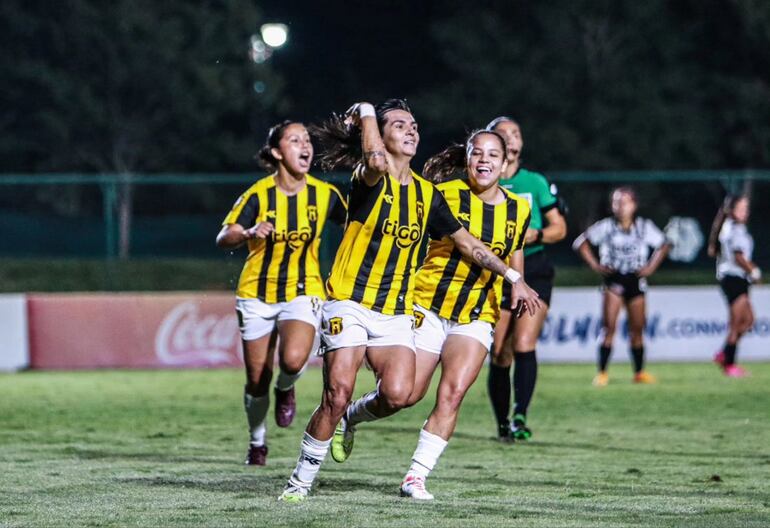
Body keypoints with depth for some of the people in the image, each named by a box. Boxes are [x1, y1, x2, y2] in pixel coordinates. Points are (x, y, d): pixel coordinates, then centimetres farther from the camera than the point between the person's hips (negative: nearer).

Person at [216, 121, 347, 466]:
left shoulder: (325, 195, -5)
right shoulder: (259, 195, -11)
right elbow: (223, 239, -21)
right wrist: (250, 233, -42)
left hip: (303, 292, 0)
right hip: (257, 294, 0)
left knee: (293, 360, -28)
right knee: (257, 379, 4)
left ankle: (285, 389, 9)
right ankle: (257, 442, 32)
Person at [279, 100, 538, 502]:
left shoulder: (427, 194, 12)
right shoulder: (370, 179, -6)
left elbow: (466, 242, 22)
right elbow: (376, 162, -31)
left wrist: (512, 276, 21)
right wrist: (366, 113, -14)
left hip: (396, 314, 5)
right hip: (350, 304, -5)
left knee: (397, 395, -17)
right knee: (337, 394, -15)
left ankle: (349, 420, 17)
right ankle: (300, 480, 2)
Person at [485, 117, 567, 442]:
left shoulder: (536, 182, 7)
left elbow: (559, 227, 8)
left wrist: (536, 235, -11)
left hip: (534, 271, 0)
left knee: (524, 345, -18)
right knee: (500, 356, -1)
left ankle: (520, 417, -25)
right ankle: (502, 424, 12)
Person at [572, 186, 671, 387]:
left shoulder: (644, 227, -1)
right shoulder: (607, 226, -5)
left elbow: (664, 245, 14)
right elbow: (581, 242, 2)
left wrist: (651, 267, 4)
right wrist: (595, 265, -5)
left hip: (635, 279, 2)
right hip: (613, 279, -2)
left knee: (637, 329, 7)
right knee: (609, 326, -11)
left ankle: (639, 372, 18)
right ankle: (602, 373, -9)